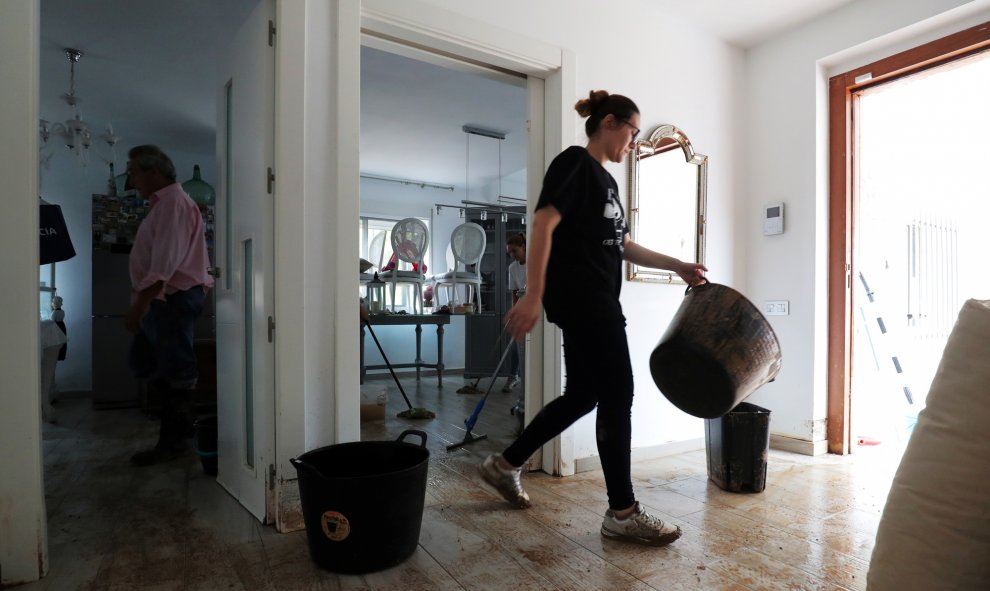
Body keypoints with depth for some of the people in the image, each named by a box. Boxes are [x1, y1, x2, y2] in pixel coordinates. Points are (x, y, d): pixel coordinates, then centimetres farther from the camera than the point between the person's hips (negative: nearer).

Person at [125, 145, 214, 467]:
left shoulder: (173, 202, -15)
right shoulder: (162, 203, 18)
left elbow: (166, 260, -25)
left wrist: (140, 303, -27)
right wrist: (141, 301, 21)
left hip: (173, 298, -11)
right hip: (161, 299, 11)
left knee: (175, 370, -2)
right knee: (143, 360, 17)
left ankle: (172, 441, 9)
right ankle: (182, 420, 26)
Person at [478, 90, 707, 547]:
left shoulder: (605, 180, 22)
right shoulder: (574, 162, -5)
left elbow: (622, 246, 26)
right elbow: (543, 225, -17)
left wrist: (677, 266, 23)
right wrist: (533, 295, -25)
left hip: (595, 300, 10)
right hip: (580, 297, -10)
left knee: (582, 394, 11)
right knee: (617, 395, -6)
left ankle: (505, 465, 25)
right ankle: (622, 512, 7)